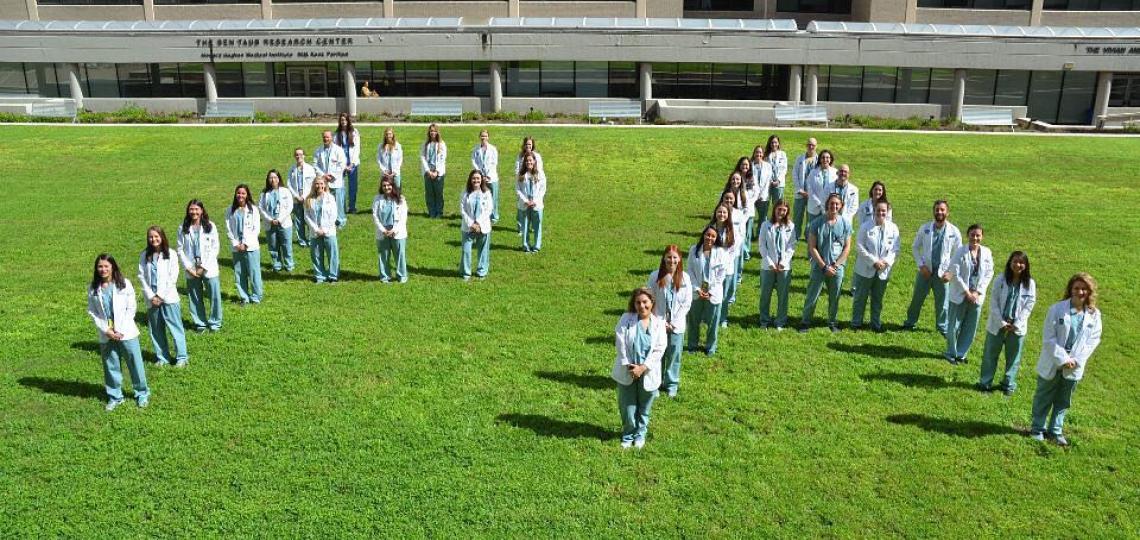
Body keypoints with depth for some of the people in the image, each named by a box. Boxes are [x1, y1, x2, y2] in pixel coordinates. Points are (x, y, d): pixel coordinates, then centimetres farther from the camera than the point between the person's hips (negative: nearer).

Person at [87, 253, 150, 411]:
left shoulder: (124, 284, -5)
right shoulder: (93, 289, 1)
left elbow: (131, 308, -4)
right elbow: (92, 312, 3)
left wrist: (120, 329, -11)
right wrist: (106, 330, -9)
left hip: (126, 333, -2)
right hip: (106, 335, 2)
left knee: (135, 364, 5)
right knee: (110, 367, 10)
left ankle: (142, 394, 20)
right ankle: (114, 397, 25)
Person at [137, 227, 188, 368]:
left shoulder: (171, 254, -2)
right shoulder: (144, 255, 6)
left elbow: (173, 277, -6)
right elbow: (141, 277, 3)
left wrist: (160, 295, -10)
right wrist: (151, 296, -6)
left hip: (169, 297, -3)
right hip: (151, 299, 3)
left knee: (175, 327, 0)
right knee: (156, 329, 8)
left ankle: (181, 357, 7)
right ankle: (162, 357, 18)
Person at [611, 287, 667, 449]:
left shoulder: (658, 323, -3)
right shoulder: (626, 319, -5)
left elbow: (659, 349, -8)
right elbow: (620, 343, -9)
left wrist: (643, 368, -15)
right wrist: (628, 366, -15)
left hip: (648, 373, 1)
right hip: (627, 372, 0)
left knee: (644, 408, 14)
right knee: (627, 407, 9)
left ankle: (640, 434, 35)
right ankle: (628, 435, 30)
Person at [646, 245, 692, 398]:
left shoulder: (684, 278, -4)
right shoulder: (655, 276, -6)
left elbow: (687, 303, -1)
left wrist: (675, 322, -7)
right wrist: (660, 321, -8)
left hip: (677, 325, 0)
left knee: (674, 355, 6)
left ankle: (672, 384, 24)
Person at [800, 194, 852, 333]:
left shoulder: (845, 224, -2)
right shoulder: (817, 223, -7)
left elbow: (847, 248, 1)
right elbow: (812, 247, -7)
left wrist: (835, 265, -8)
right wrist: (824, 266, -11)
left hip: (837, 267, 2)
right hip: (819, 266, -1)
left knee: (834, 298, 13)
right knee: (812, 297, 4)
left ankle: (832, 321, 31)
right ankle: (805, 322, 17)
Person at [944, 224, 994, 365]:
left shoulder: (987, 252, 0)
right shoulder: (961, 251, -10)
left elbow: (989, 274, 2)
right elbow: (955, 274, -11)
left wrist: (978, 292, -7)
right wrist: (967, 292, -12)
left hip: (977, 296, 3)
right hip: (960, 295, -3)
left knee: (970, 328, 9)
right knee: (954, 326, 5)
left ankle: (961, 354, 24)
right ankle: (951, 352, 24)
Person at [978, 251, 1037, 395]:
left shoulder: (1030, 283, -5)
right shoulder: (1000, 280, -7)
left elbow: (1029, 306, -4)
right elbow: (994, 302, -6)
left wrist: (1016, 324, -11)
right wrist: (1001, 323, -12)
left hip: (1017, 327, 0)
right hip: (997, 325, 0)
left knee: (1013, 357, 11)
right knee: (990, 355, 9)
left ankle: (1009, 385, 25)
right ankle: (985, 383, 21)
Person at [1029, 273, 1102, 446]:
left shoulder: (1094, 314, -2)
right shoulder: (1057, 309, -12)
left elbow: (1093, 340, -1)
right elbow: (1048, 338, -13)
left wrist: (1076, 360, -11)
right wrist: (1063, 359, -17)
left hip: (1074, 367, 3)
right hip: (1052, 364, -2)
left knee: (1063, 401, 14)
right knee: (1043, 398, 12)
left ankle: (1055, 430, 29)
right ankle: (1038, 428, 26)